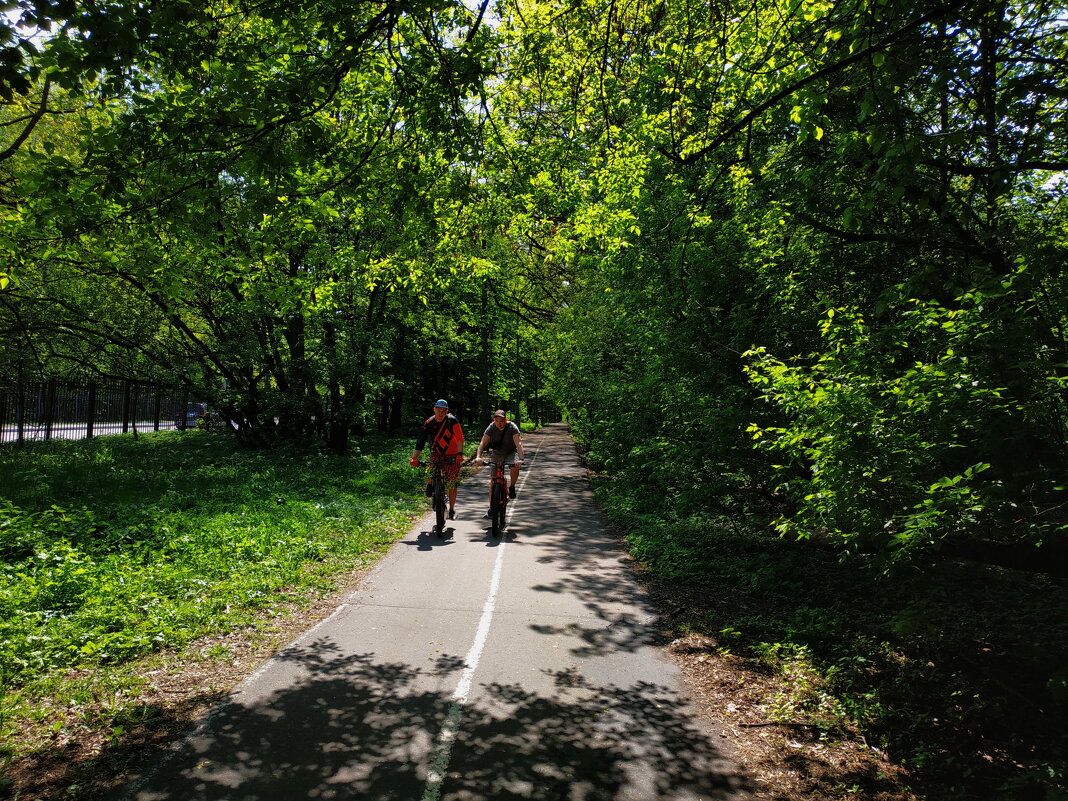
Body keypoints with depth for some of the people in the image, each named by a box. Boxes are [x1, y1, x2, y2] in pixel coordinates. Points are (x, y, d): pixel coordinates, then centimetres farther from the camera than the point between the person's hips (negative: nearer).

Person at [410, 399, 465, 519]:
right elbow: (420, 441, -13)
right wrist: (414, 457, -22)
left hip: (451, 455, -1)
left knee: (452, 485, -1)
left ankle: (452, 509, 17)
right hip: (436, 454, 1)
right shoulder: (428, 423, -9)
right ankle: (430, 485, 13)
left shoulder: (452, 421, -14)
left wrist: (460, 454, -28)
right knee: (429, 476, -24)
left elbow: (460, 438, -16)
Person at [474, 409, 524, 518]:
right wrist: (478, 457, -46)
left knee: (515, 467, -34)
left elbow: (518, 443, -35)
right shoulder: (491, 427, -20)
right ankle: (491, 509, 3)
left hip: (511, 452, -2)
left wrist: (520, 459, -50)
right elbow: (483, 443, -29)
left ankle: (512, 487, -6)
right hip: (497, 454, 2)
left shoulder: (512, 427, -25)